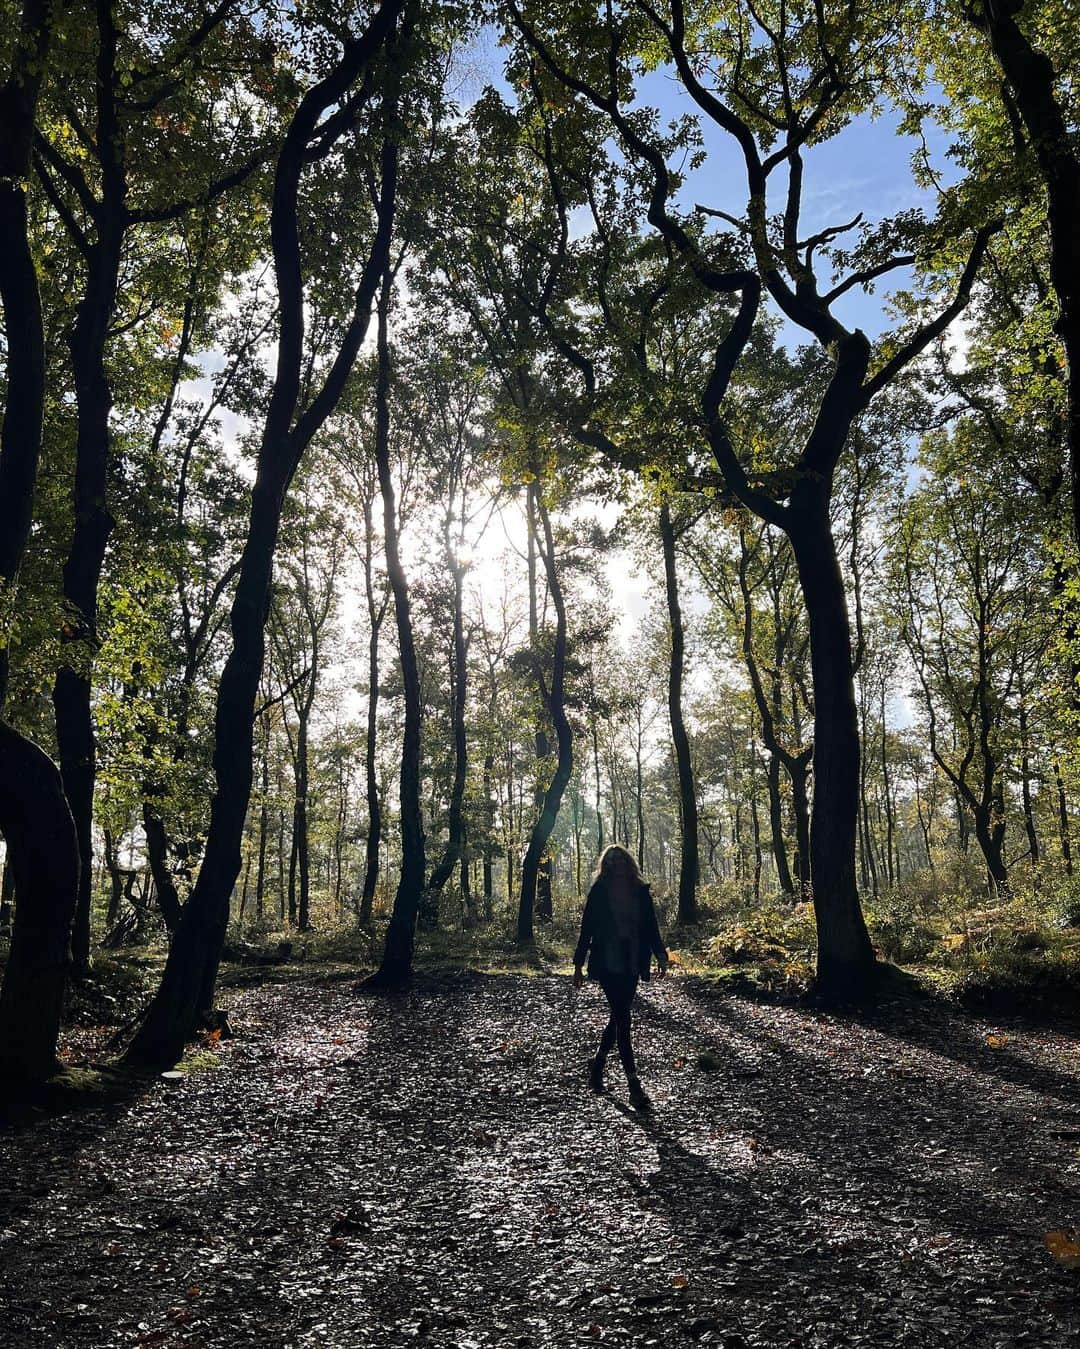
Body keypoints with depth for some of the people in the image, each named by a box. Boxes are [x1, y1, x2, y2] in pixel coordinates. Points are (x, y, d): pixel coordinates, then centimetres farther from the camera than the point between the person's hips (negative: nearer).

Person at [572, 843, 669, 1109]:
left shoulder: (640, 891, 8)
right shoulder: (599, 892, -2)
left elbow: (651, 925, 10)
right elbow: (587, 928, 0)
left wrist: (660, 955, -2)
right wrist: (579, 964, 0)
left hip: (632, 963, 4)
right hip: (607, 962, -4)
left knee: (619, 1015, 13)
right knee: (622, 1017, -8)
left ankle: (598, 1062, 34)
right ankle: (633, 1084, -7)